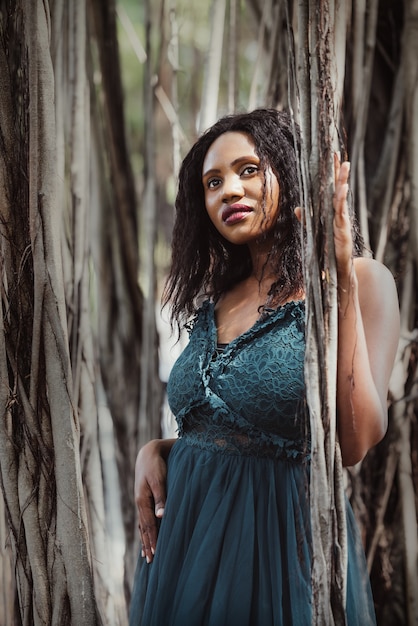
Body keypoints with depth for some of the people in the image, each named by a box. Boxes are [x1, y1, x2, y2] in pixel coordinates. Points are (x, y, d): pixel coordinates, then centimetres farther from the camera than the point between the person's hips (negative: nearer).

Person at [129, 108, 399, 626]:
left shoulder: (361, 281, -9)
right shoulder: (214, 303, 9)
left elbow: (354, 445, -21)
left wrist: (341, 283, -24)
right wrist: (154, 450, -2)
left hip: (280, 543, -5)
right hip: (185, 539, 6)